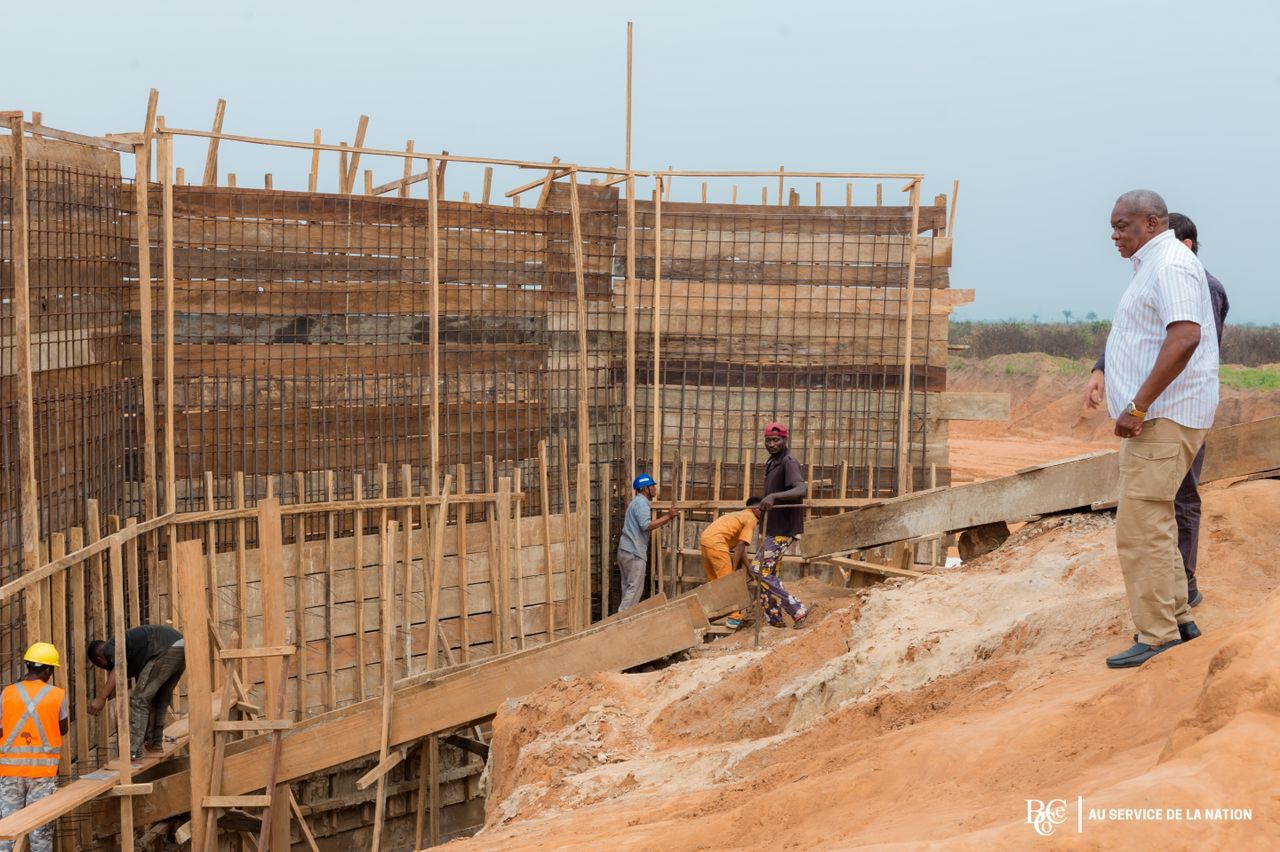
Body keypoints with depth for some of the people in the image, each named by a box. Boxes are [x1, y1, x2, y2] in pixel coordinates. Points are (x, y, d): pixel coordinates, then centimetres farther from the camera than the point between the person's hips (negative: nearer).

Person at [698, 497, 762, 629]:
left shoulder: (741, 516, 27)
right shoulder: (751, 519, 0)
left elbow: (739, 546, 24)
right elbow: (740, 546, -8)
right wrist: (734, 569, -8)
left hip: (705, 539, 9)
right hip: (716, 542, -9)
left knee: (714, 581, 18)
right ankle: (734, 617, -6)